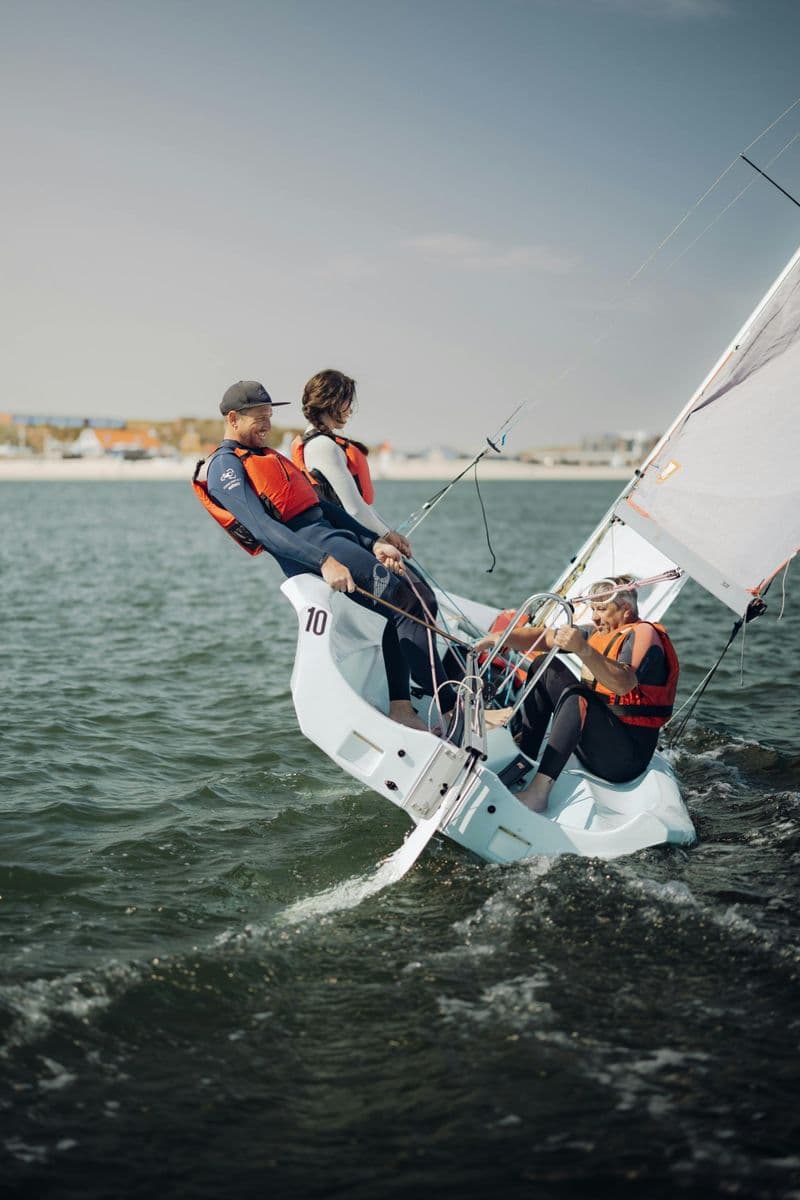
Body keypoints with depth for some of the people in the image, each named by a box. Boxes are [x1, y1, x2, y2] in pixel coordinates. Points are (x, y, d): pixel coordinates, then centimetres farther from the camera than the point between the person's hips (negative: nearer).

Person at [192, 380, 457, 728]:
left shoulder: (267, 457, 29)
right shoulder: (225, 466, -2)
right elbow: (263, 529, -16)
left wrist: (374, 541, 13)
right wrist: (324, 561, -28)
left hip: (331, 531, 10)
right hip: (306, 545, -10)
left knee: (401, 609, 4)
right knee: (404, 600, -18)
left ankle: (400, 706, 1)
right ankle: (449, 703, -19)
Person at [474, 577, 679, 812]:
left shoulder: (643, 634, -12)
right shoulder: (600, 633, 14)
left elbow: (623, 684, -32)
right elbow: (544, 638, 8)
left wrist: (583, 650, -44)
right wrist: (501, 637, -7)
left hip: (628, 755, -9)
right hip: (594, 743, 9)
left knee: (577, 698, -36)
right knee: (544, 667, 9)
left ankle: (537, 793, -45)